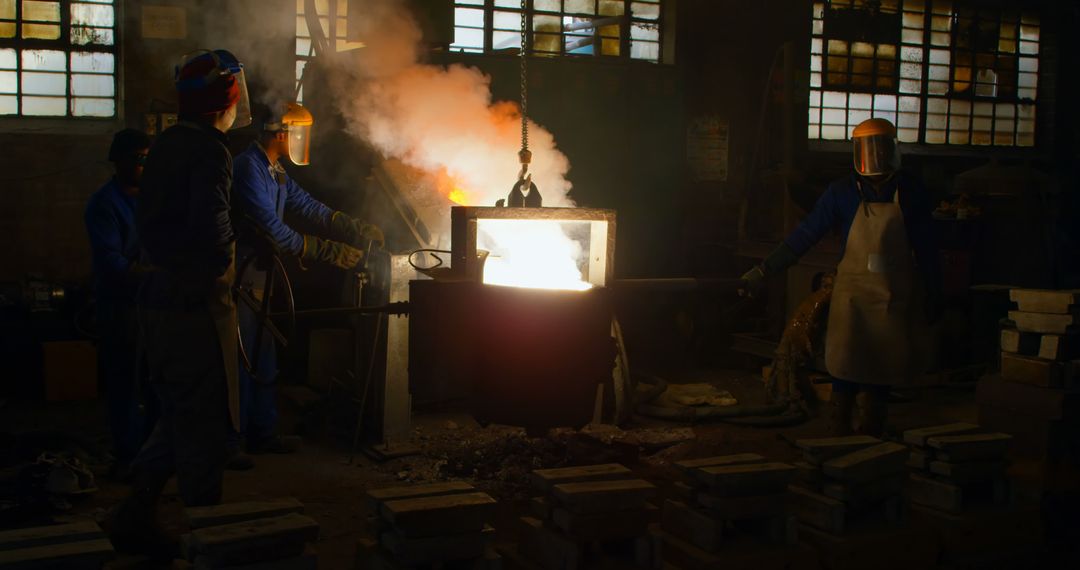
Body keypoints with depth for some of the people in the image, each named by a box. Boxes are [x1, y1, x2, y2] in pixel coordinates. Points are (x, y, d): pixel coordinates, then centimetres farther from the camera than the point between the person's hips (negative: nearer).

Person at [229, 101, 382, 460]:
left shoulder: (275, 172, 13)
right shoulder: (249, 168, -19)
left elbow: (311, 209, 14)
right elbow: (275, 232, -23)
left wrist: (361, 231, 7)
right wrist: (333, 253, -21)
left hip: (256, 280, 10)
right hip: (238, 279, -10)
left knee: (263, 361, 14)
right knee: (239, 362, -6)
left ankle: (262, 434, 25)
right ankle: (227, 444, 3)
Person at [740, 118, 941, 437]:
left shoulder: (910, 193, -1)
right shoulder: (843, 192, -4)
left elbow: (926, 249, 7)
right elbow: (806, 235, -3)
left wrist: (934, 296, 10)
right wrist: (764, 270, -7)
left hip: (897, 298, 2)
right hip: (853, 294, -1)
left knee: (882, 374, 9)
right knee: (846, 374, -6)